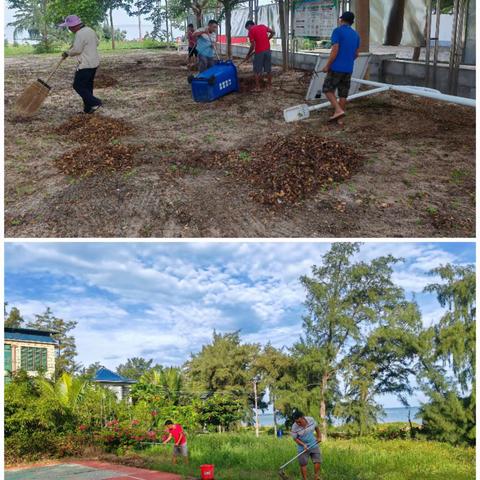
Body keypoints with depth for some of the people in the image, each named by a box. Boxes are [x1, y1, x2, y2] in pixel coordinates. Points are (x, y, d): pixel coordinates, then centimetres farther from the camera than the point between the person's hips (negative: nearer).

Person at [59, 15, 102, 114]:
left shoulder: (80, 34, -19)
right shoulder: (90, 30, 11)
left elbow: (76, 50, -20)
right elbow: (97, 42, 23)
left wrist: (67, 53, -4)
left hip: (86, 65, -10)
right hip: (94, 63, 10)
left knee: (78, 86, -2)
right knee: (87, 86, 14)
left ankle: (95, 102, -6)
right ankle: (88, 109, 17)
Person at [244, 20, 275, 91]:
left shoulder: (251, 31, -5)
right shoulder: (263, 26, 12)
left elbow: (252, 46, -10)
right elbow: (273, 32, 15)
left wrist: (248, 55, 1)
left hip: (259, 52, -5)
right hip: (268, 50, 5)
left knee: (257, 70, 4)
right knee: (268, 69, 14)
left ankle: (257, 87, 4)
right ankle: (270, 85, 20)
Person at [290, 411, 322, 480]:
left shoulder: (311, 420, -14)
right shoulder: (294, 427, -22)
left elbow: (316, 427, 6)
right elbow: (295, 438, -11)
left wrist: (318, 437, 7)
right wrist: (303, 445, -21)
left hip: (314, 445, 2)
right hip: (303, 448, -2)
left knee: (317, 461, 1)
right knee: (303, 464, 0)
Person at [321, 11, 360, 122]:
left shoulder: (337, 31, -8)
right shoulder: (356, 35, 11)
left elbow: (335, 51, -16)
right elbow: (356, 54, 15)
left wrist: (327, 66, -9)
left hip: (336, 68, -6)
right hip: (348, 69, 6)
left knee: (328, 89, 5)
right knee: (343, 94, 9)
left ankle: (338, 110, -11)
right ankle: (339, 118, 12)